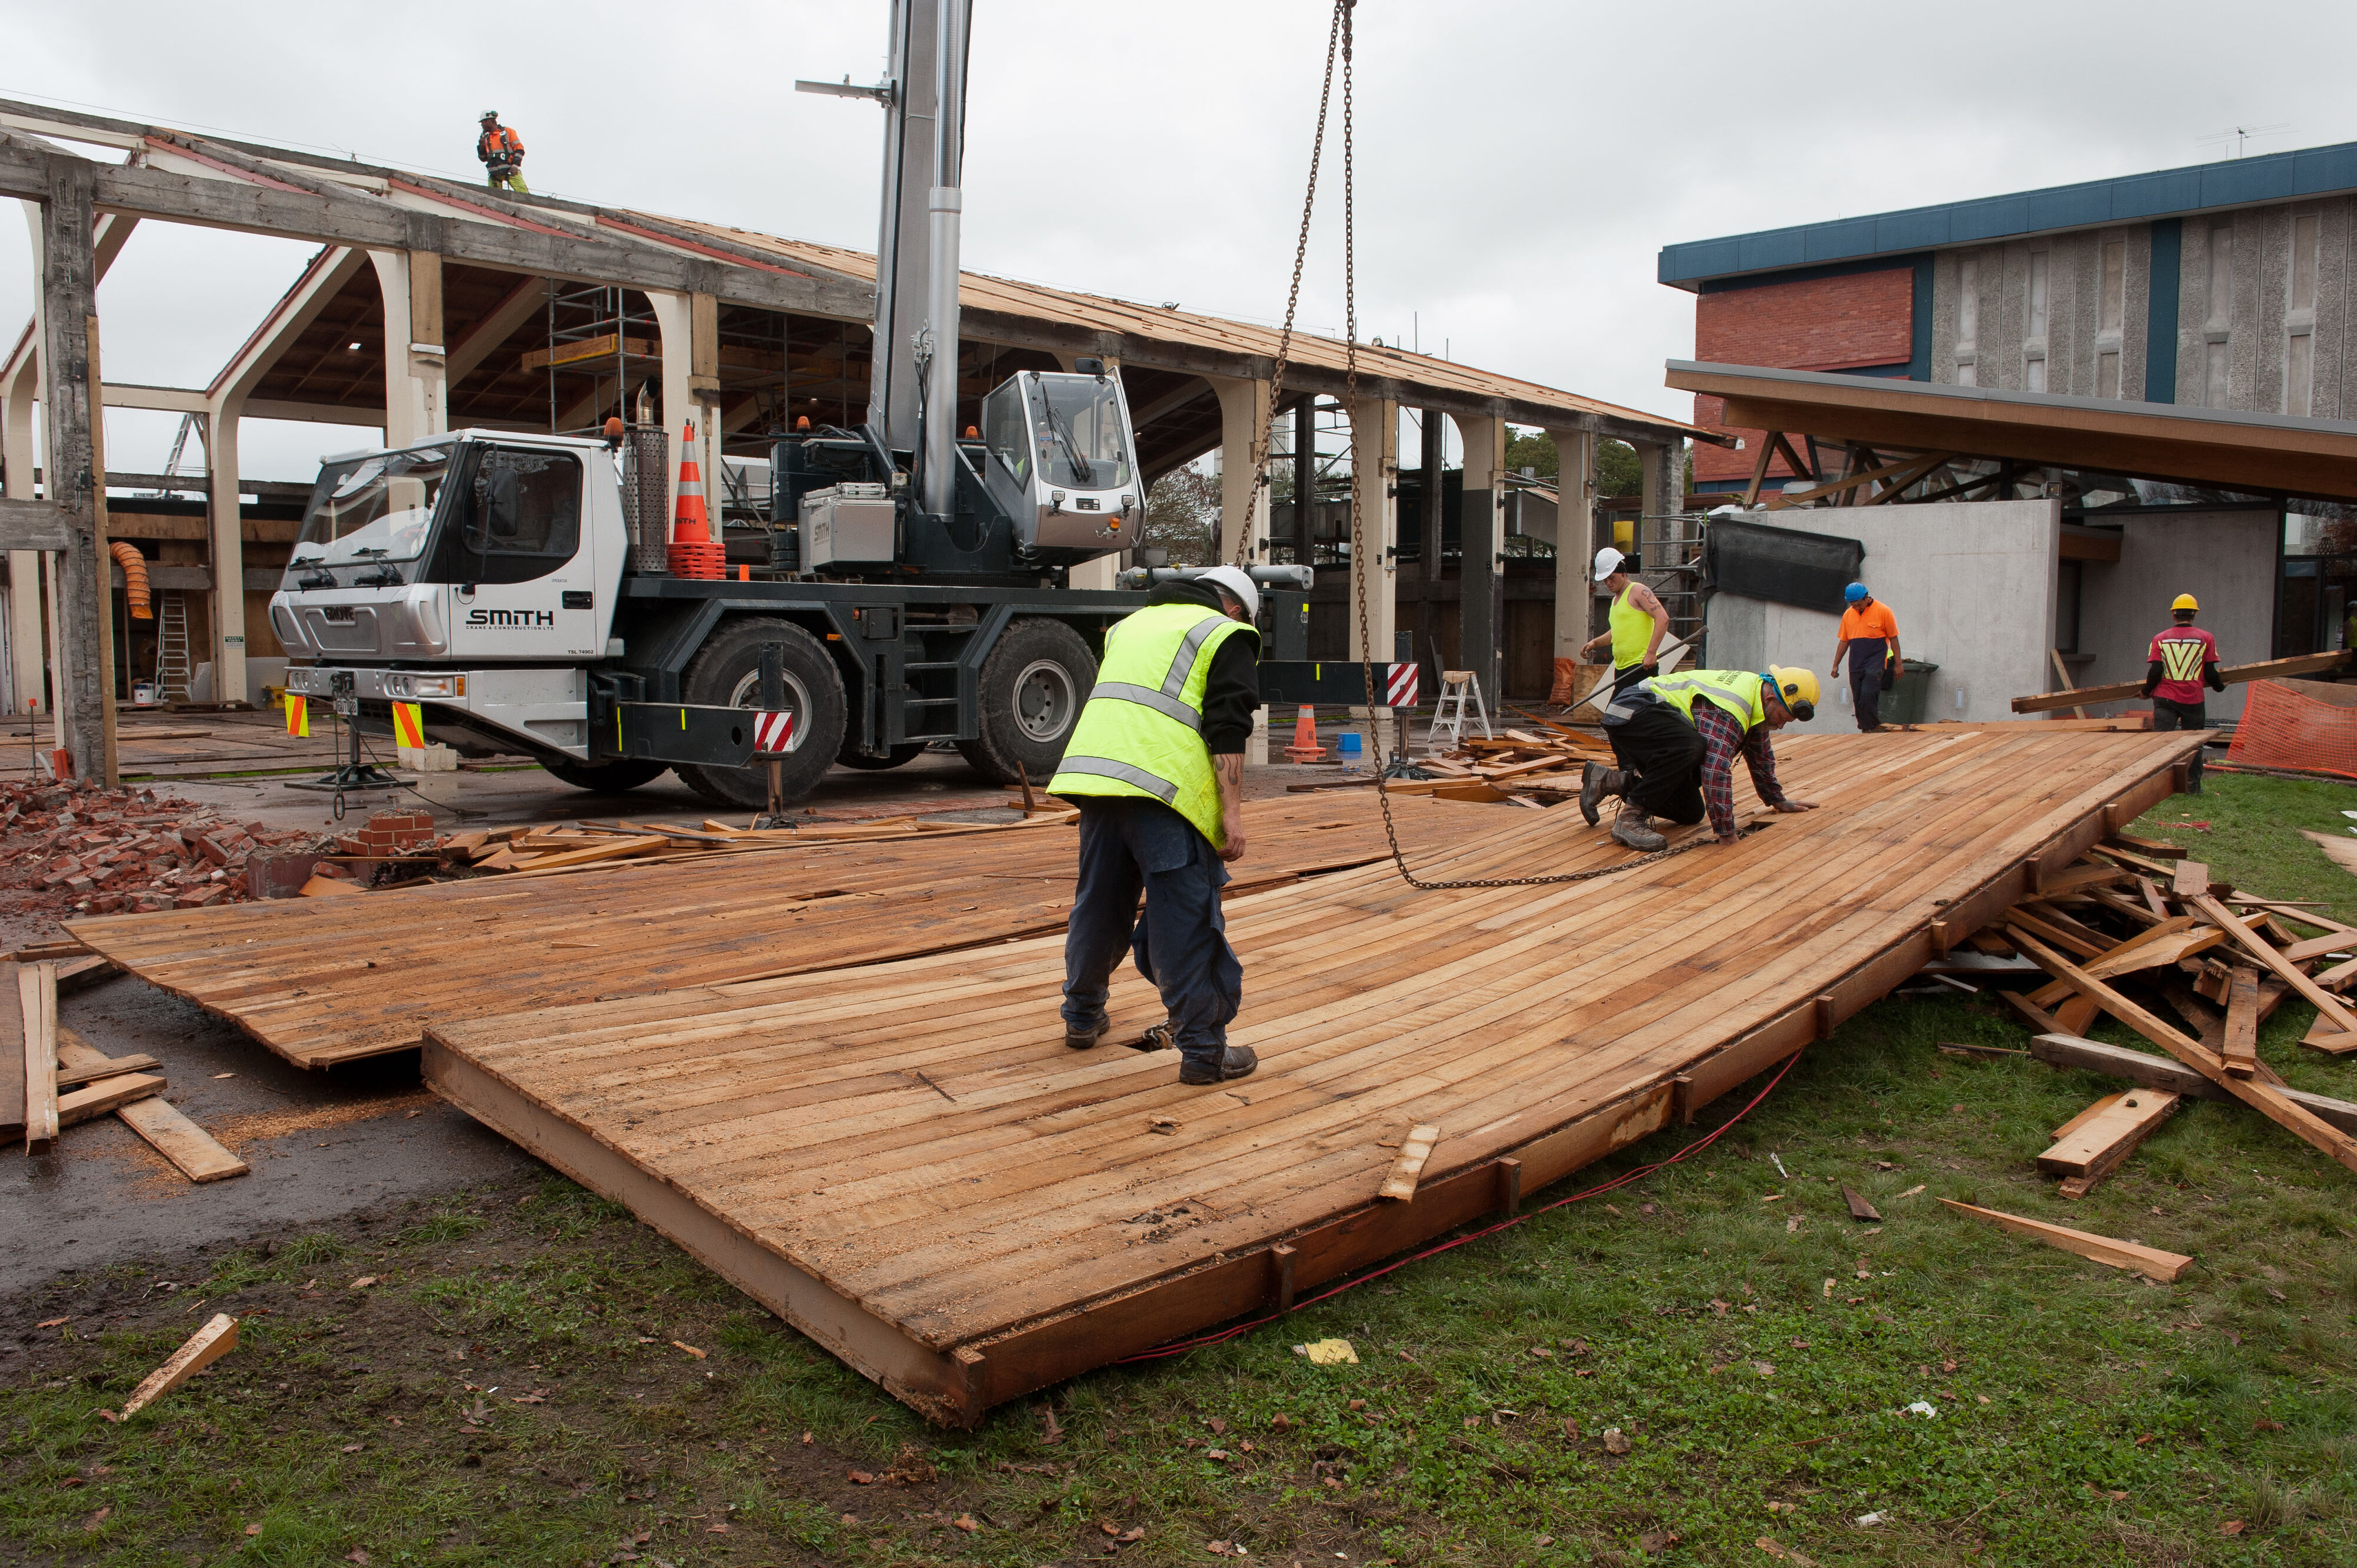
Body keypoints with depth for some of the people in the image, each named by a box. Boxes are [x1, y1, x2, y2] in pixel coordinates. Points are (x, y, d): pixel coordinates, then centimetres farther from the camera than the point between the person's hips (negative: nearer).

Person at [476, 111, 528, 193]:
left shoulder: (507, 131, 8)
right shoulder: (485, 137, 21)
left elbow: (519, 149, 1)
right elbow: (483, 159, 21)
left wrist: (515, 165, -11)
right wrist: (481, 147, 2)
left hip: (510, 170, -4)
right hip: (494, 174, 4)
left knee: (523, 194, -20)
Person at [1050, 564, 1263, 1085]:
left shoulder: (1131, 624, 30)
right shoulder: (1227, 636, 7)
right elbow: (1227, 732, -5)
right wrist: (1232, 812, -7)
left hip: (1094, 771, 7)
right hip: (1166, 787, -7)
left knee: (1098, 903, 21)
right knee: (1187, 919, -1)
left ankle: (1082, 1016, 36)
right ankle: (1204, 1050, 3)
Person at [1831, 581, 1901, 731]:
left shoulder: (1883, 612, -4)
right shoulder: (1848, 614, 10)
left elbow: (1893, 639, 0)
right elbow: (1843, 641, 17)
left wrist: (1898, 664, 0)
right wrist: (1836, 665, 14)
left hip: (1875, 664, -5)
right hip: (1855, 666, 5)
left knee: (1867, 697, -18)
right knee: (1858, 701, 4)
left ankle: (1872, 729, -11)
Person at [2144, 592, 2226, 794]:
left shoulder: (2160, 638, 1)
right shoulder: (2205, 638, 1)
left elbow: (2155, 671, -5)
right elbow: (2210, 673, 0)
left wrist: (2147, 691, 12)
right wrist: (2220, 686, 21)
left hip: (2165, 698, 0)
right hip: (2193, 699, 0)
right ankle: (2193, 786, 17)